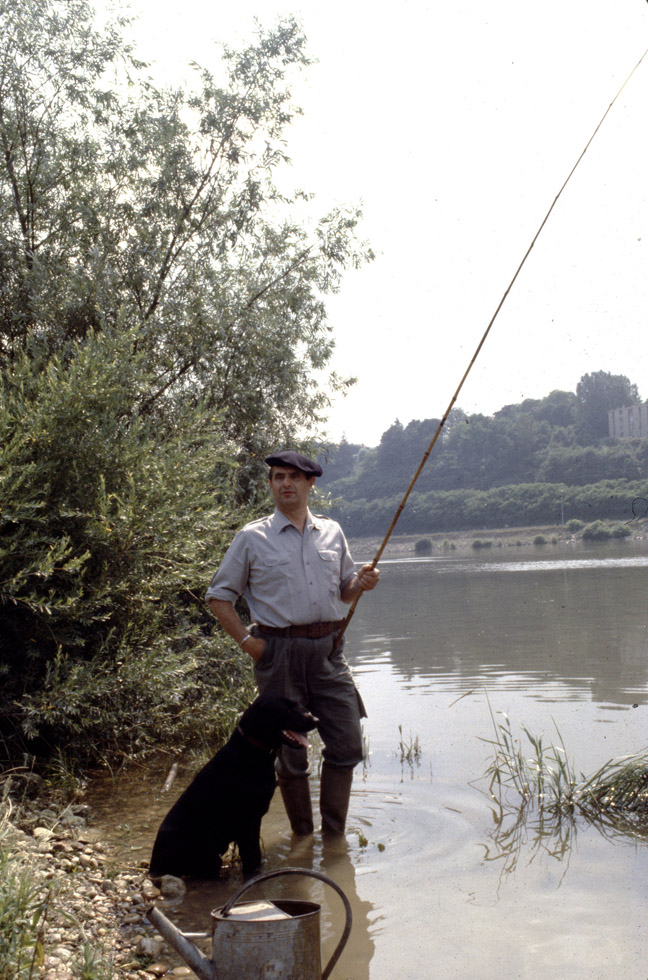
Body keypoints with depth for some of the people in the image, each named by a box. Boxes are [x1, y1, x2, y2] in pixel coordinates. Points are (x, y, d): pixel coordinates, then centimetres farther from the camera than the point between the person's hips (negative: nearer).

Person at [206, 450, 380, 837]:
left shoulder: (332, 532, 12)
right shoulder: (252, 538, 2)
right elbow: (220, 596, 6)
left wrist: (362, 583, -1)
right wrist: (247, 641, -5)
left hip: (329, 649, 3)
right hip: (280, 652, -3)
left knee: (347, 744, 3)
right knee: (291, 754, 5)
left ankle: (334, 837, 18)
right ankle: (302, 838, 21)